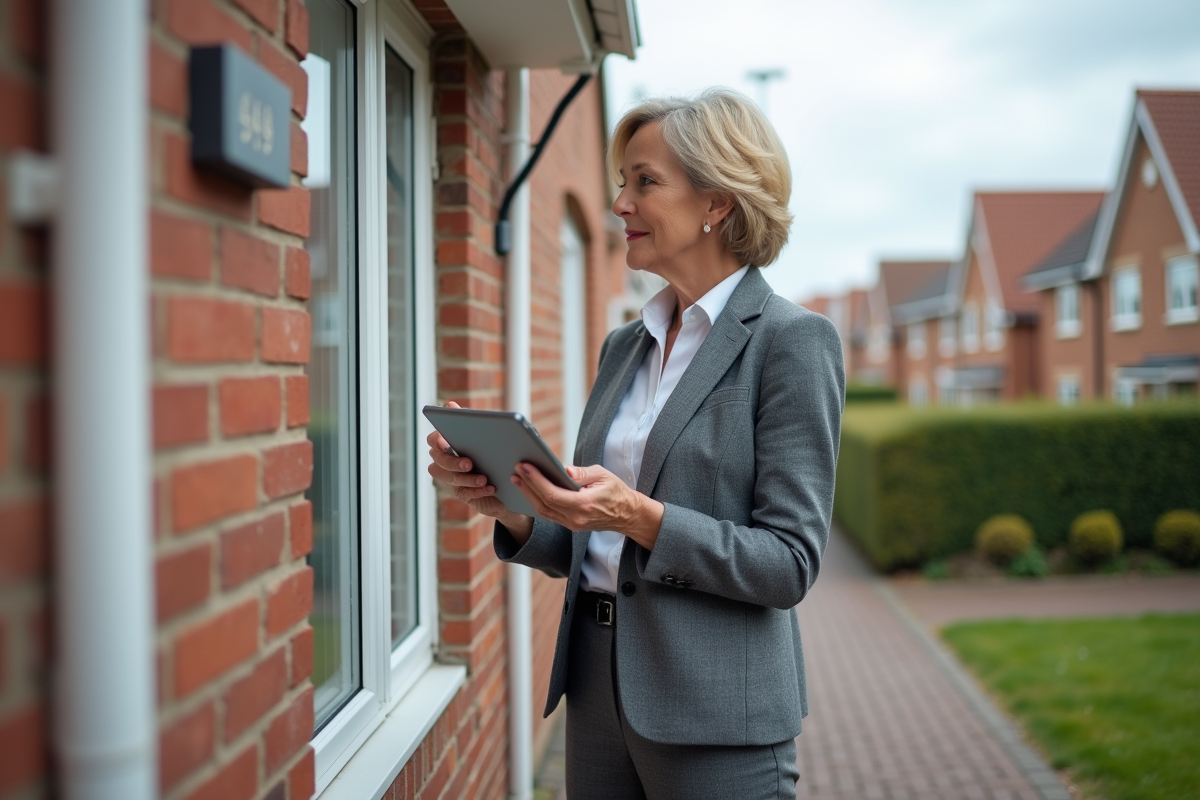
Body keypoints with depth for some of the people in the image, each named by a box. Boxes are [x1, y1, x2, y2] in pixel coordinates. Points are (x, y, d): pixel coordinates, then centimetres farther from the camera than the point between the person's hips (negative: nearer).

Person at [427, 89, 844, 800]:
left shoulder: (792, 340, -10)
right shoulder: (625, 346, 10)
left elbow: (789, 564, -14)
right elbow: (587, 550, 13)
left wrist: (640, 516, -25)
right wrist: (510, 509, -6)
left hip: (716, 715, -6)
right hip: (599, 688, 6)